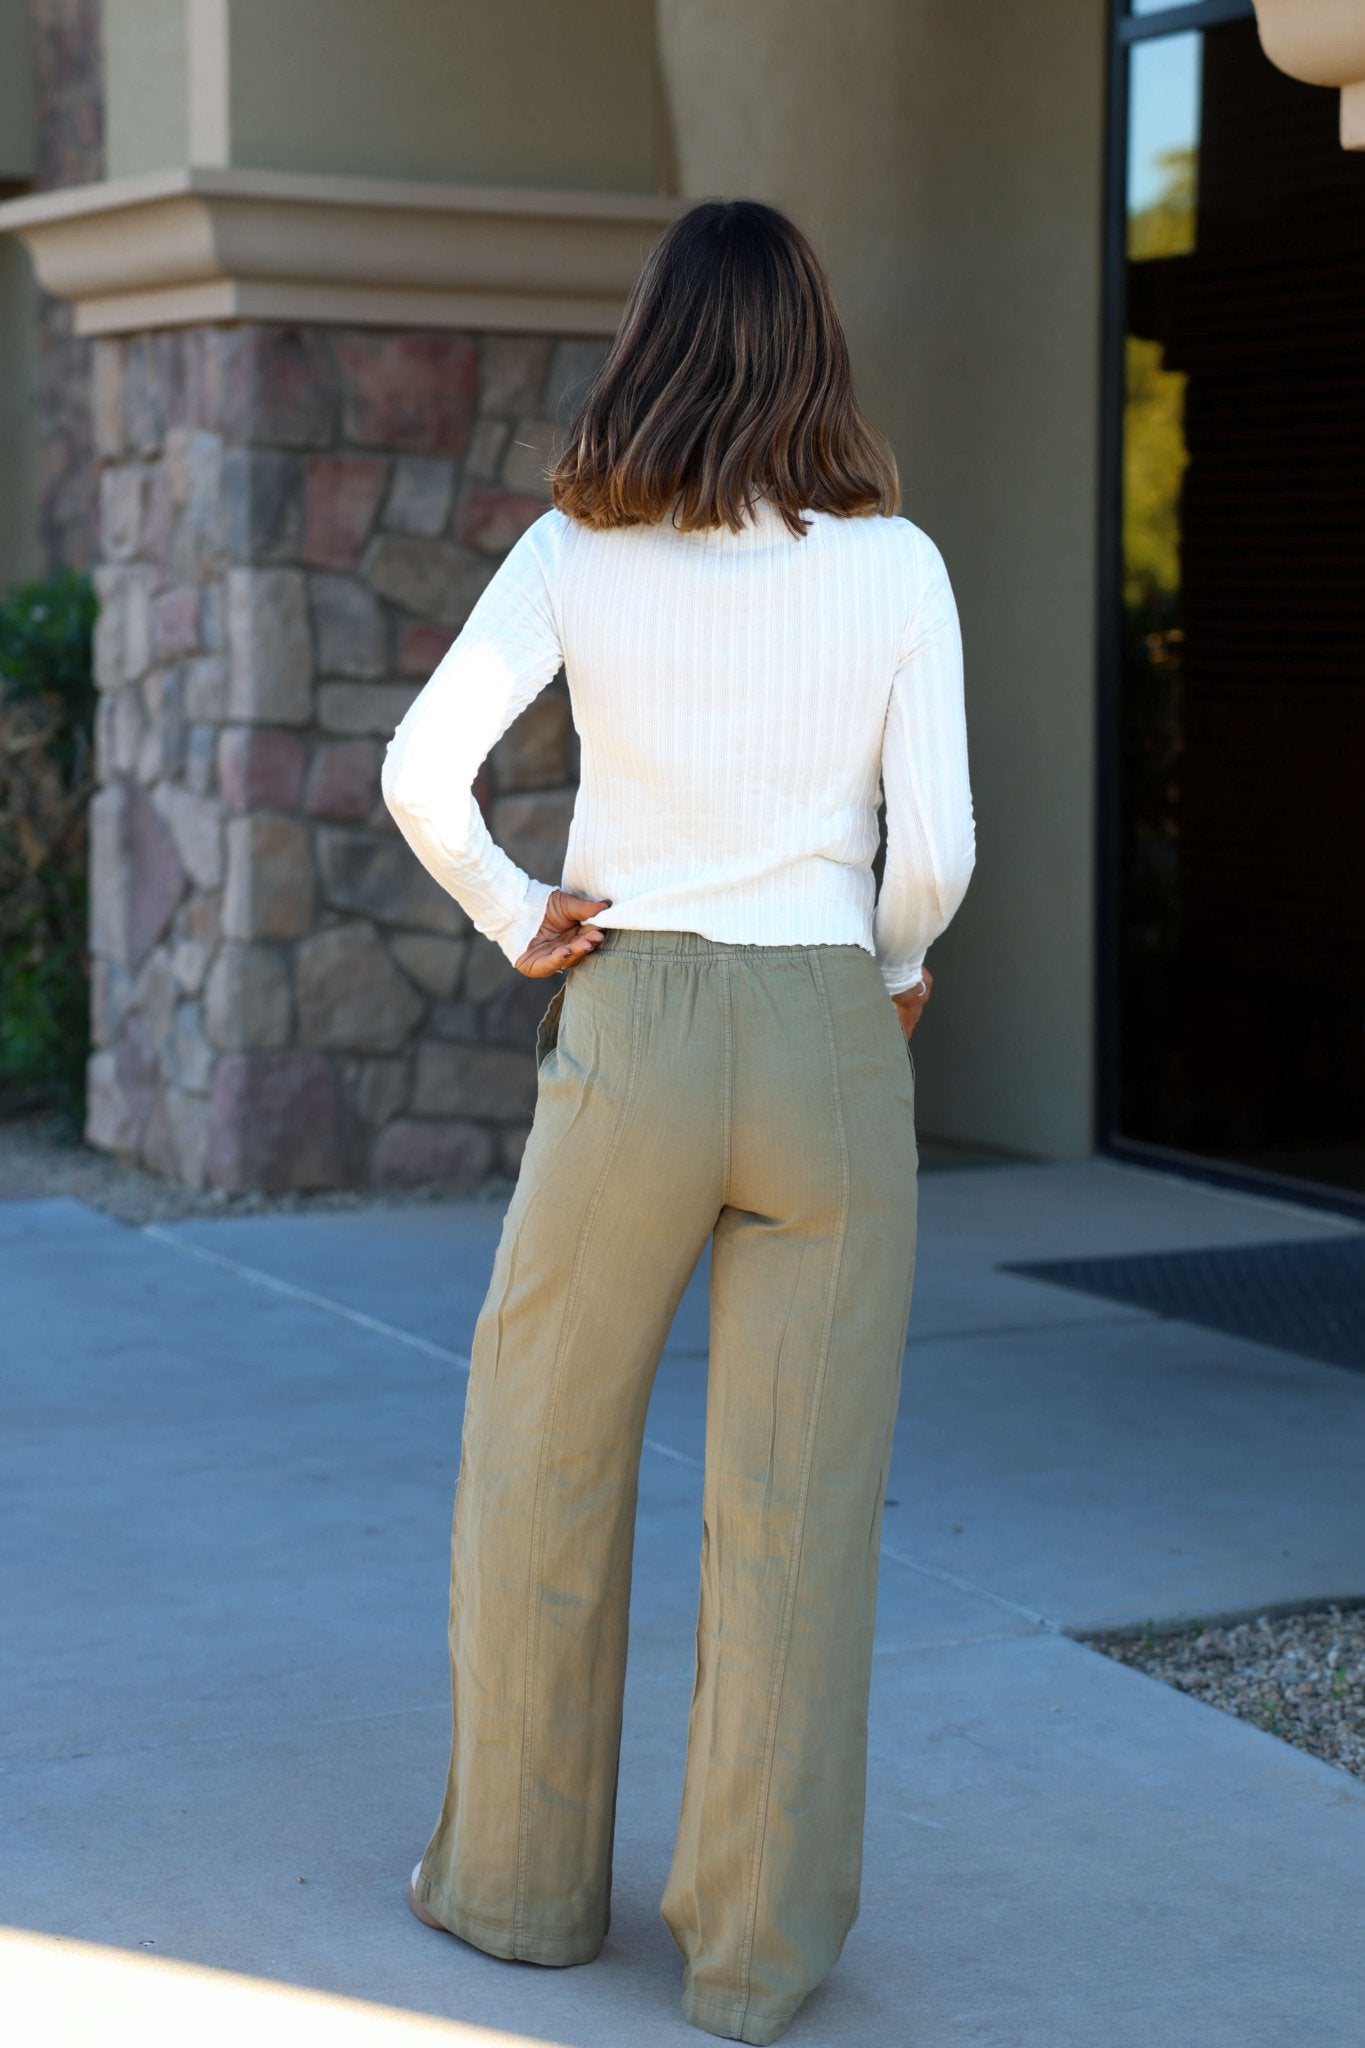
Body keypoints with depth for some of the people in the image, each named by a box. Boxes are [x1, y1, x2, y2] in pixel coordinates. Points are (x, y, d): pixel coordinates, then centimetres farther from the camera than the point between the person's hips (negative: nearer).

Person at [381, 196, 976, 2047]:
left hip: (631, 1029, 0)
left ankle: (519, 1875, 27)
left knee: (543, 1458, 17)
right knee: (796, 1506, 5)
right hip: (831, 1042, 0)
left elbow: (423, 773, -11)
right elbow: (935, 851, -6)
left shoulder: (577, 553, -3)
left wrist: (513, 920, 4)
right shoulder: (898, 567, -3)